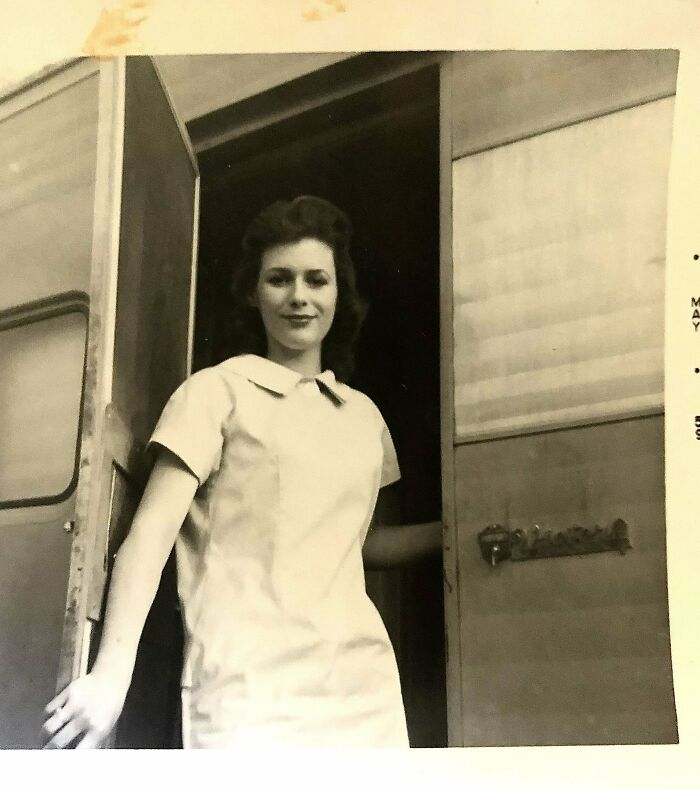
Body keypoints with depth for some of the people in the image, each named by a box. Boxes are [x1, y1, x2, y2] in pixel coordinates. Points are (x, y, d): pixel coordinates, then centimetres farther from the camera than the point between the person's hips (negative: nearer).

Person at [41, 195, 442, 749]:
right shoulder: (218, 391, 2)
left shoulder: (364, 416, 19)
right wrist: (113, 671, -18)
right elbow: (153, 529, -7)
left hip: (363, 684, 5)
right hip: (250, 690, -5)